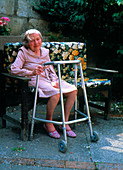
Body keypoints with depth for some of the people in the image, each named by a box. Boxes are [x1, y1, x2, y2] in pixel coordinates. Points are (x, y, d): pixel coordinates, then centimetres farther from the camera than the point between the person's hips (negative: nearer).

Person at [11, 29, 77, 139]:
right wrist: (32, 72, -24)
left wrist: (55, 81, -3)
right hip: (34, 80, -6)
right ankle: (48, 123, -10)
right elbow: (14, 69, -11)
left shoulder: (45, 52, 16)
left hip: (48, 79, 6)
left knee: (73, 90, -14)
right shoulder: (23, 52, 0)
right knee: (56, 93, -34)